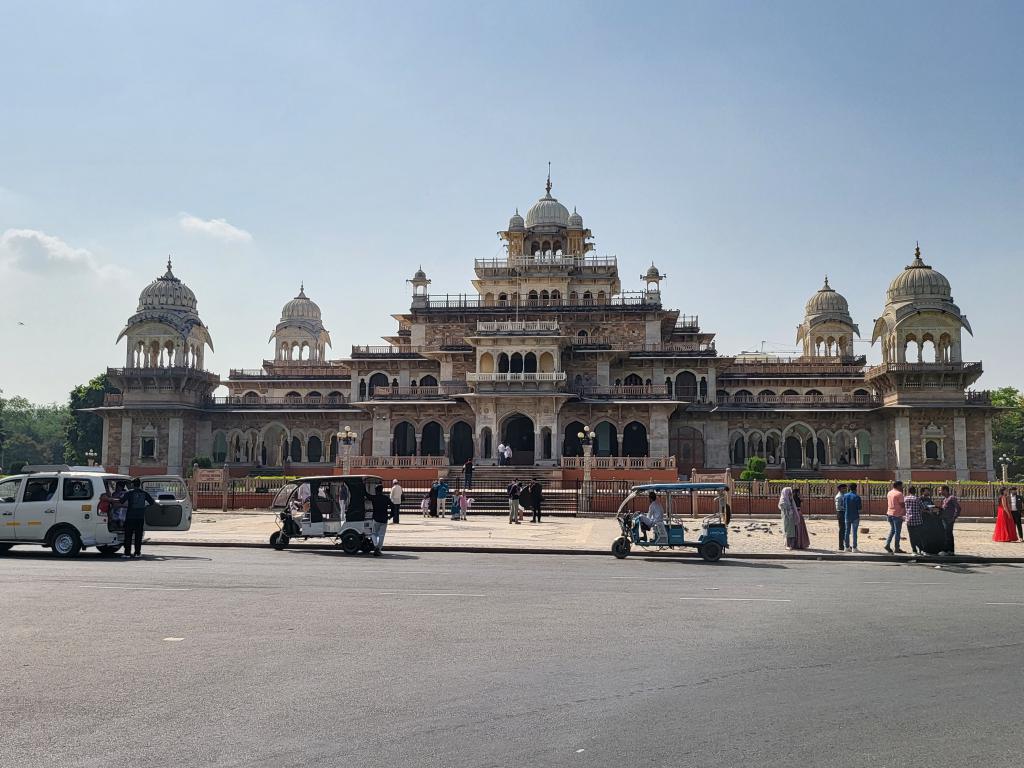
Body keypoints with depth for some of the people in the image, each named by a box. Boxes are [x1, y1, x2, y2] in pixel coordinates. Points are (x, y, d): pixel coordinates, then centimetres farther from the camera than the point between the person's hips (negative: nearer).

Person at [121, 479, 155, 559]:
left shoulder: (129, 493, -4)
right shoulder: (144, 493, 6)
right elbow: (153, 502, 11)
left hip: (130, 517, -3)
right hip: (140, 517, 3)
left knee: (128, 535, 3)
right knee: (138, 536, 8)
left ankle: (127, 553, 2)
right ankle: (137, 552, 7)